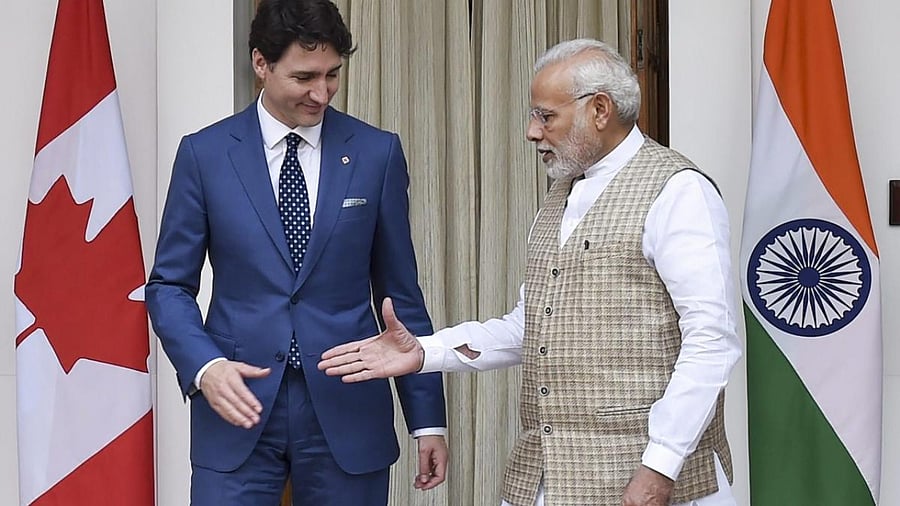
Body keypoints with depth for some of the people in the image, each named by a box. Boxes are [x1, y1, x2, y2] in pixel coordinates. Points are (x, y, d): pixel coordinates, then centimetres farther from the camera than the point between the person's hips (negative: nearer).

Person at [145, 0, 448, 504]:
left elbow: (400, 292, 7)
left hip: (347, 412, 1)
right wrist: (204, 366, -15)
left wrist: (428, 416, 5)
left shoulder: (378, 153, 3)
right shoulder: (205, 154, 1)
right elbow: (170, 285, 4)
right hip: (238, 407, 0)